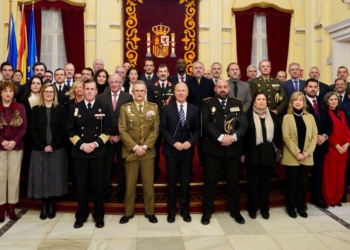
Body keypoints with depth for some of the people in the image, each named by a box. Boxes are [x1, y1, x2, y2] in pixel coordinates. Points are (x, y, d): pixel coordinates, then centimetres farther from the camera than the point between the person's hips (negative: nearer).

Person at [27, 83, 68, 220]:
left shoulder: (61, 108, 3)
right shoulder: (36, 109, 6)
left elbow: (63, 129, -3)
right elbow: (32, 130, 1)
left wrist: (53, 145, -12)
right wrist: (43, 146, -10)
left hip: (57, 149, -1)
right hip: (39, 149, 1)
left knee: (55, 175, 3)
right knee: (41, 176, 3)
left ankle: (52, 204, 17)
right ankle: (44, 204, 16)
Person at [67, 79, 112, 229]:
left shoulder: (104, 108, 4)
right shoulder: (74, 108, 6)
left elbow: (107, 130, 1)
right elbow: (70, 131, 4)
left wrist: (96, 143, -13)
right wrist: (81, 144, -10)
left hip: (98, 152, 0)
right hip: (79, 152, 1)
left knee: (98, 184, 6)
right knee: (81, 185, 6)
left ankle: (99, 216, 19)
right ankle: (81, 216, 21)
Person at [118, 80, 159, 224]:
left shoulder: (154, 107, 5)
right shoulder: (125, 108, 1)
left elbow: (156, 130, 0)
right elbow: (122, 131, -5)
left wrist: (145, 146, -11)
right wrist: (135, 147, -14)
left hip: (148, 152, 1)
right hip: (130, 151, -1)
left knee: (148, 184, 8)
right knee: (130, 184, 7)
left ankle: (150, 212, 22)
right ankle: (128, 213, 21)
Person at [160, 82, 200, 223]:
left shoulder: (194, 109, 5)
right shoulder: (167, 109, 1)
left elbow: (197, 129, 3)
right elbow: (162, 129, -4)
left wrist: (190, 142, -13)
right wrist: (174, 143, -15)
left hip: (187, 151, 1)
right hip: (171, 150, -1)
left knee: (186, 182, 9)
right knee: (171, 182, 7)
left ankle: (185, 210, 23)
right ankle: (171, 211, 20)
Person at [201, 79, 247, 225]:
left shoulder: (237, 104, 10)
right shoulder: (207, 104, 1)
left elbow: (244, 123, 0)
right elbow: (205, 123, -12)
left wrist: (233, 136, -17)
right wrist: (220, 137, -22)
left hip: (233, 149, 3)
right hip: (213, 149, -3)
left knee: (234, 181, 13)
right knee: (210, 182, 6)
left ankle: (235, 211, 29)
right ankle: (207, 212, 20)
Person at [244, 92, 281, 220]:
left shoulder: (273, 116, 8)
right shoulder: (248, 115, -3)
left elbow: (278, 134, 12)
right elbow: (243, 134, -4)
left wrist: (275, 148, 5)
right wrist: (243, 153, -6)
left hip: (268, 154, 3)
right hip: (253, 153, -3)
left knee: (265, 182, 11)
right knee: (253, 182, 5)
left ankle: (265, 208, 22)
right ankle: (252, 208, 18)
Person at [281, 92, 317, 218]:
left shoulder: (310, 117, 9)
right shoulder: (287, 117, 0)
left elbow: (314, 136, 4)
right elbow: (286, 137, -8)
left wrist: (308, 152, -9)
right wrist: (297, 153, -15)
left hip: (307, 157, 3)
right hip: (291, 157, -3)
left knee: (303, 182, 9)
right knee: (292, 182, 4)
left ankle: (301, 206, 22)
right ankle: (290, 207, 16)